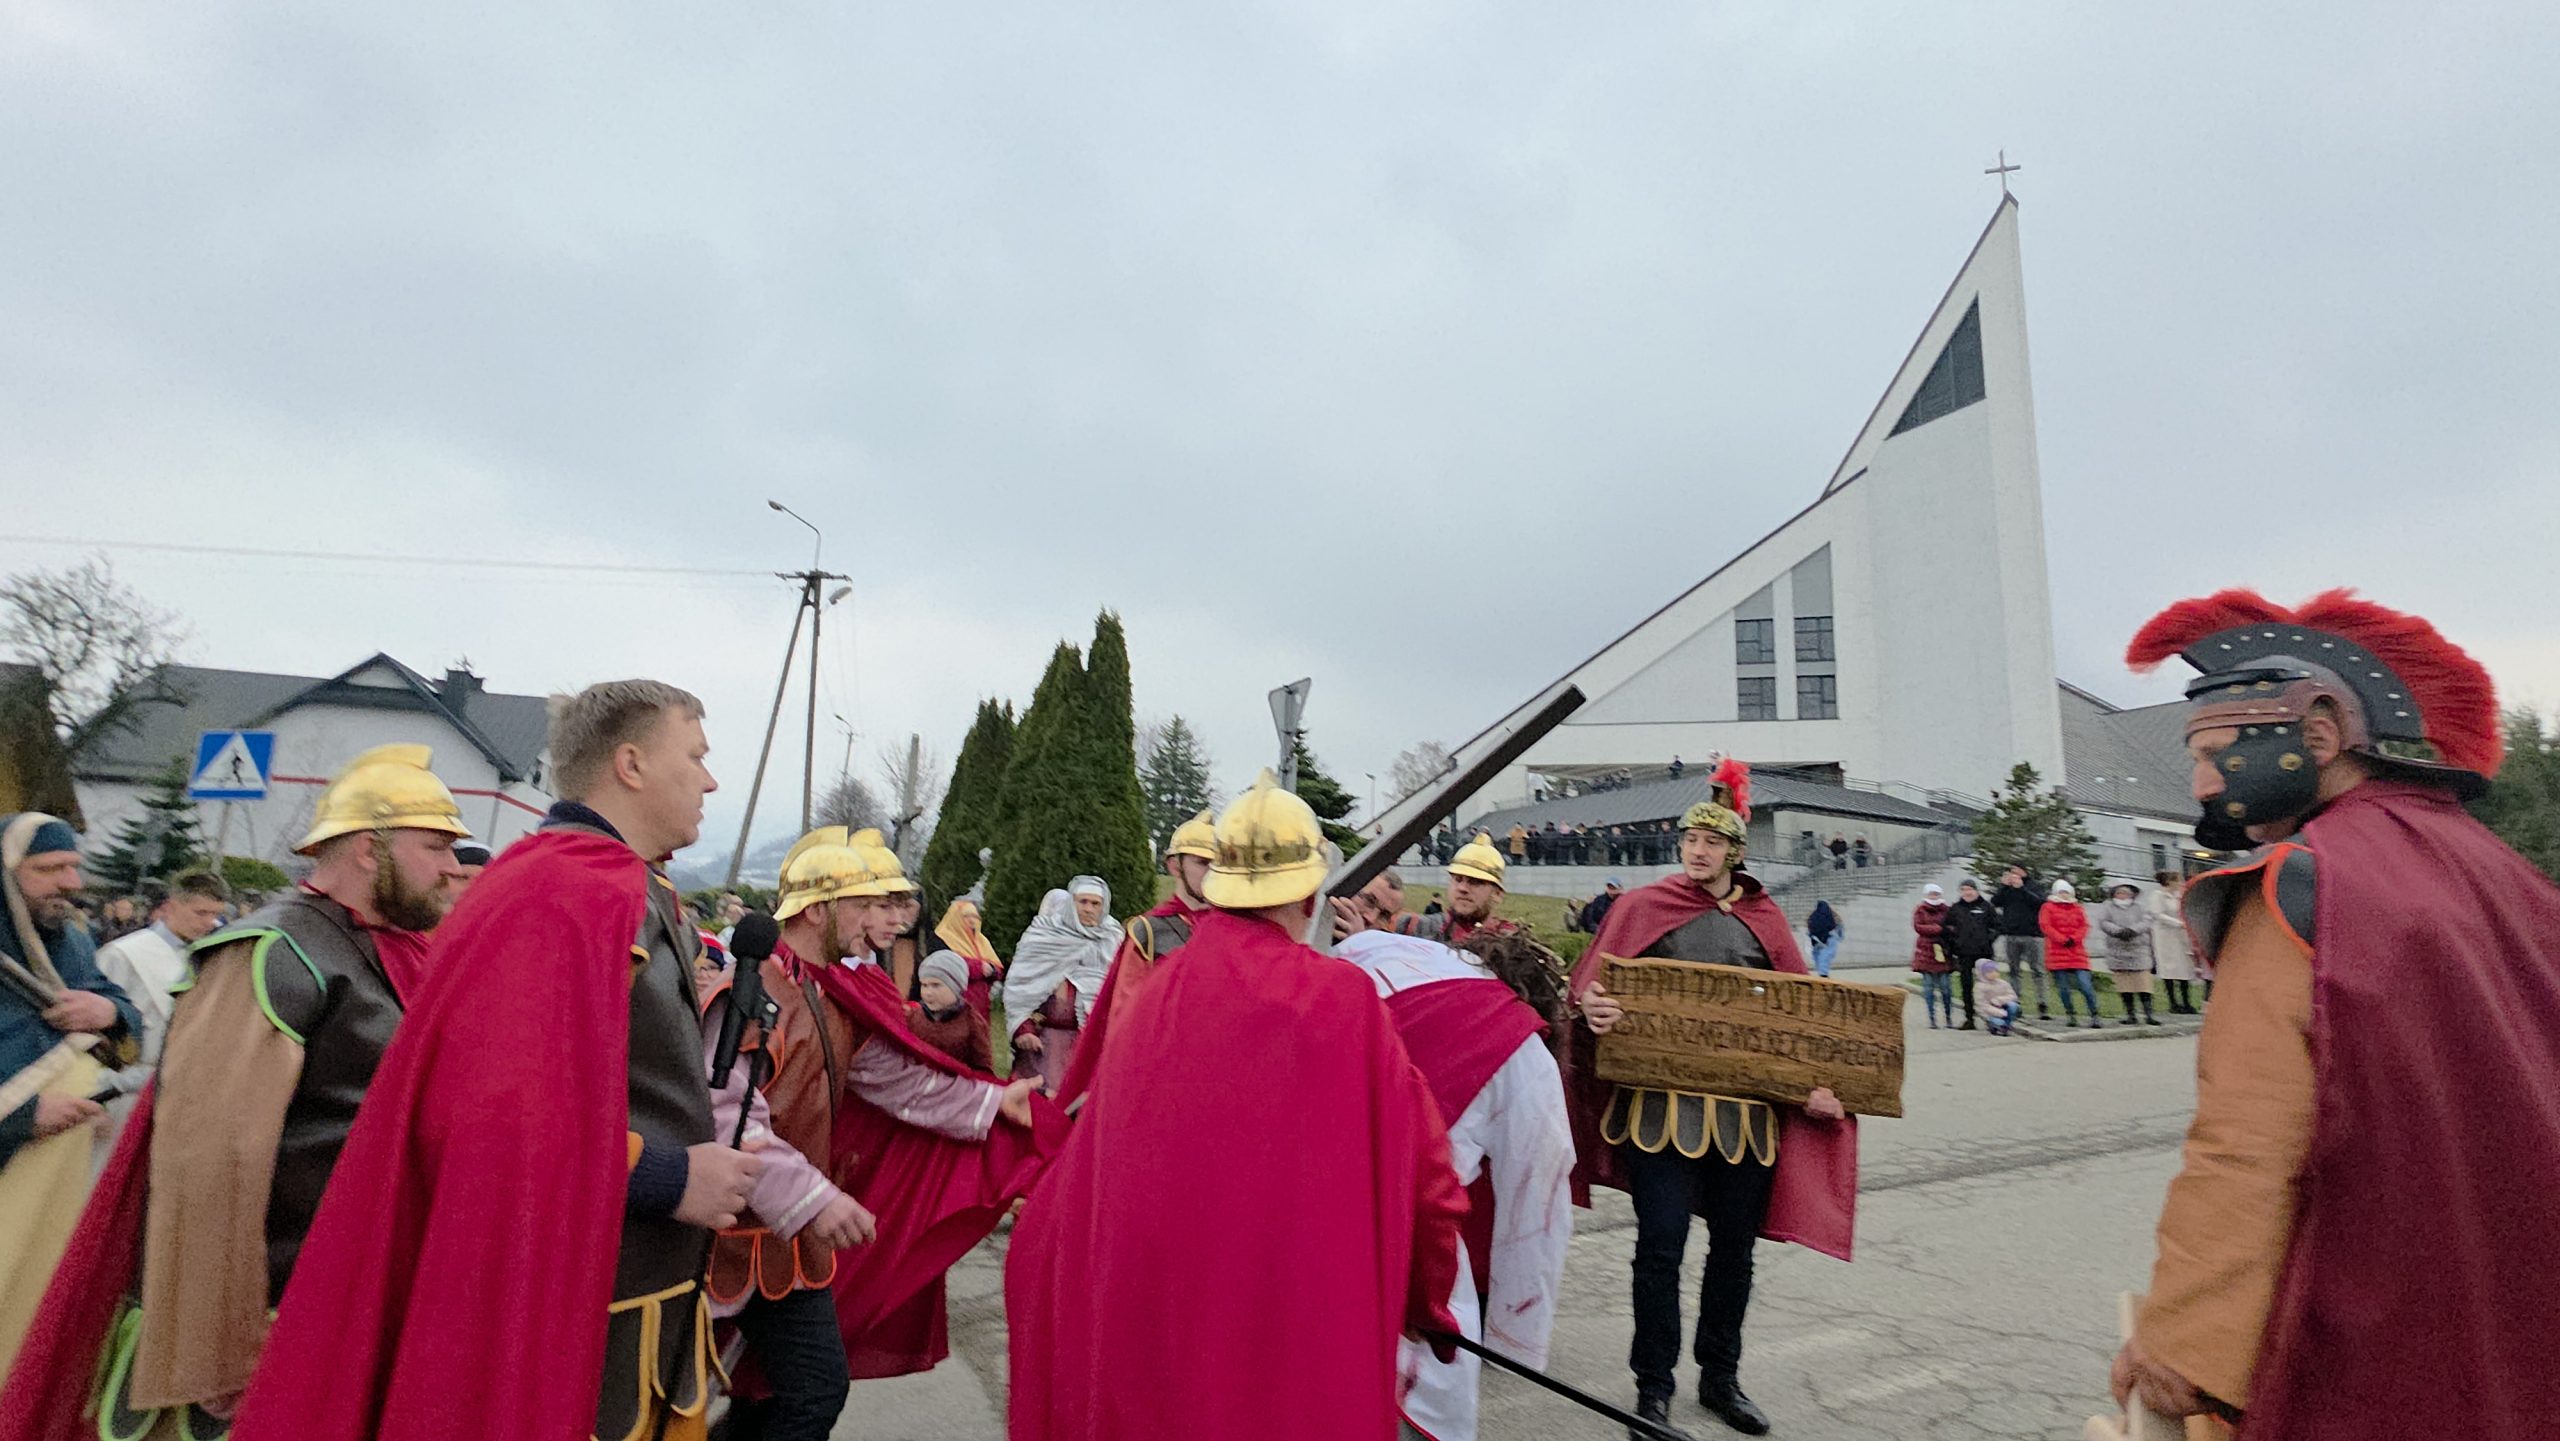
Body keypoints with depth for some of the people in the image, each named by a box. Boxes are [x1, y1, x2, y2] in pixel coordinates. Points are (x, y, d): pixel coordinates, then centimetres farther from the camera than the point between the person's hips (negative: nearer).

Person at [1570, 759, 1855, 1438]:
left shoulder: (1763, 917, 8)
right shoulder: (1646, 906, 1)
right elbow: (1592, 983, -3)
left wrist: (1815, 1081, -8)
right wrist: (1595, 1008, -26)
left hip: (1747, 1106, 3)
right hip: (1661, 1097, -3)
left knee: (1734, 1245, 14)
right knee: (1661, 1245, -1)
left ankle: (1720, 1378, 34)